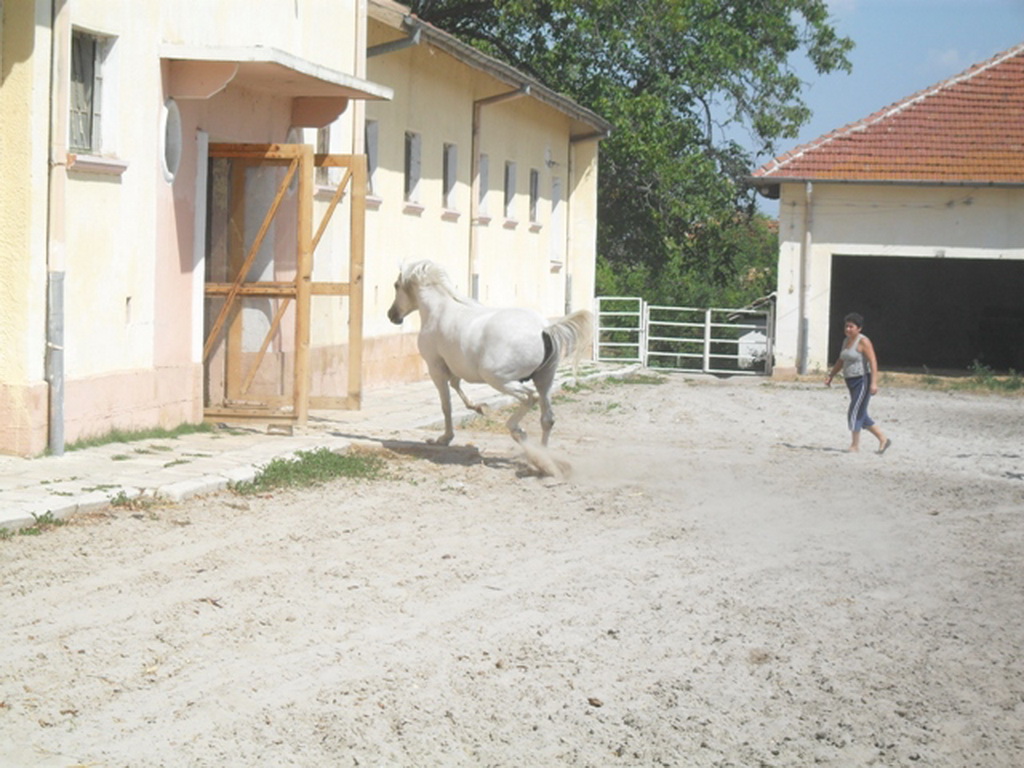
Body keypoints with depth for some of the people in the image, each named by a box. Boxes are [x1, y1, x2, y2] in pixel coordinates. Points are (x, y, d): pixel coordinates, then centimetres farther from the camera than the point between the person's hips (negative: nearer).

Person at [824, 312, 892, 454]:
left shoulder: (863, 341, -13)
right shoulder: (846, 341, 13)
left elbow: (873, 361, -19)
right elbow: (841, 361, 23)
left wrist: (874, 382, -26)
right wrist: (831, 376, 17)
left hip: (863, 380, -9)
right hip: (852, 382, 9)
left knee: (854, 413, -10)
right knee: (861, 416, 12)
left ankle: (855, 445, -2)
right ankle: (883, 439, 22)